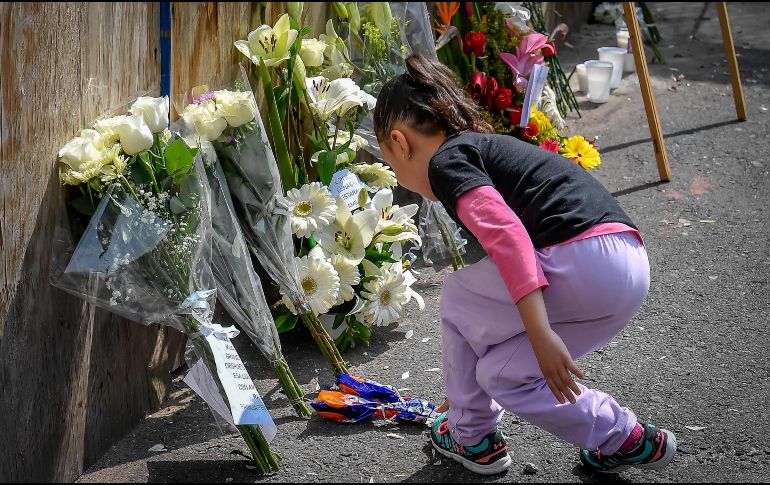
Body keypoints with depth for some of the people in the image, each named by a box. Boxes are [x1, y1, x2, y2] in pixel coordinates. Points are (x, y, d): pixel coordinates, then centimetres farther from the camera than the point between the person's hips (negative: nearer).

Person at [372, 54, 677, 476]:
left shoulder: (445, 161, 2)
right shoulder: (485, 145, 31)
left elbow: (507, 235, -16)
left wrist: (540, 335, -20)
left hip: (581, 259, -8)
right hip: (630, 269, 8)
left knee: (459, 300, 15)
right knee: (501, 372, 19)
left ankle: (472, 437, 23)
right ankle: (625, 440, 22)